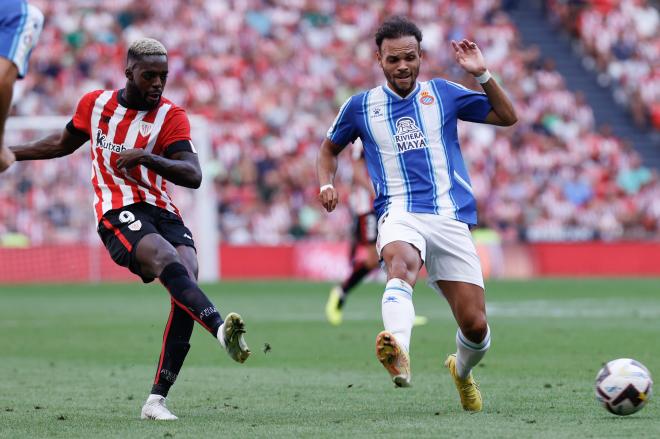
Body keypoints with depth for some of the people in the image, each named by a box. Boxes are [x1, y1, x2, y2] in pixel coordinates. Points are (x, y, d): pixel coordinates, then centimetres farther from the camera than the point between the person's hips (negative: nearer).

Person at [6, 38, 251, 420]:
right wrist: (10, 154, 36)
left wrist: (146, 157, -23)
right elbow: (63, 144, 30)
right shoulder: (95, 103, 10)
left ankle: (157, 400, -17)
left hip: (163, 213, 1)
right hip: (119, 215, -1)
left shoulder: (171, 117, 3)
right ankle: (222, 329, -56)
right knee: (170, 264, -31)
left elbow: (193, 176, -10)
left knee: (186, 289, -21)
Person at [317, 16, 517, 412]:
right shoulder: (360, 106, 10)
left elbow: (508, 117, 11)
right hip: (400, 213, -2)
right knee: (401, 262, -40)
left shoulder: (442, 94, 10)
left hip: (451, 219, 2)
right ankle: (400, 357, -66)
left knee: (475, 326, -3)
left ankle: (461, 370, 35)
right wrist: (326, 184, 6)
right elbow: (330, 147, 26)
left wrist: (483, 75, -3)